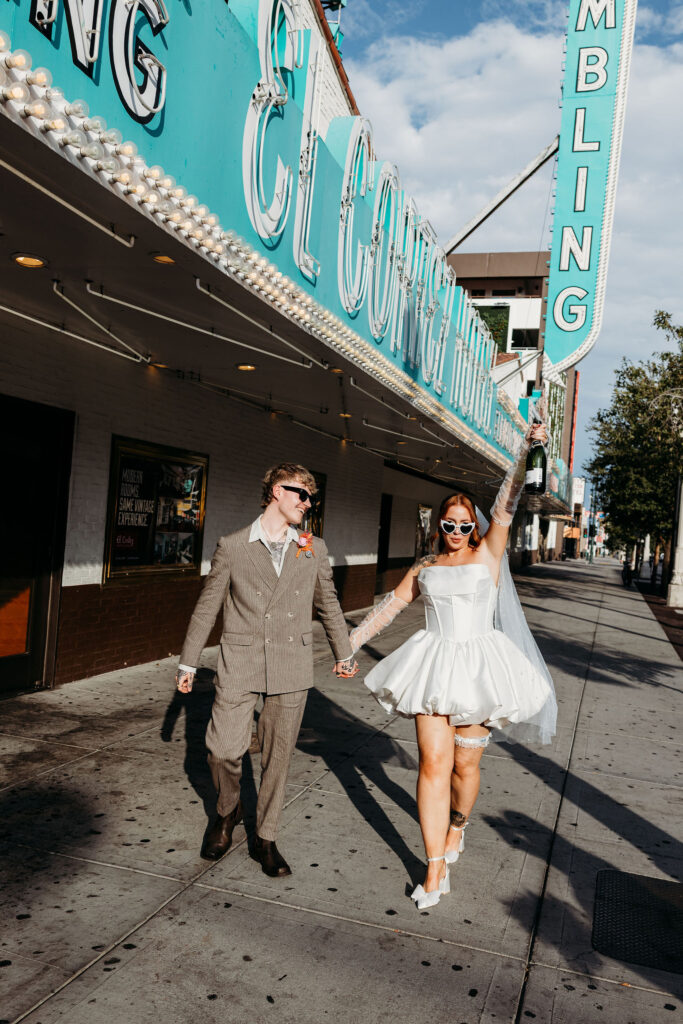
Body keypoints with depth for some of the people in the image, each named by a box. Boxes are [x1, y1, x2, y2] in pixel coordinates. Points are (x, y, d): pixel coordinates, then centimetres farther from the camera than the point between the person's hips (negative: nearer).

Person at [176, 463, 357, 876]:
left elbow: (328, 603, 19)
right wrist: (189, 662, 9)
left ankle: (266, 839, 25)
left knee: (279, 755, 7)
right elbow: (208, 606, 7)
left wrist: (344, 653, 25)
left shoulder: (314, 549, 7)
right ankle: (229, 811, 28)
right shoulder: (232, 547, 1)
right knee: (224, 749, -4)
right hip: (239, 663, -1)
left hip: (291, 666, 2)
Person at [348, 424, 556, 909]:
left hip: (477, 667, -1)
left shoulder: (487, 556, 3)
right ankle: (436, 871, 3)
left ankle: (458, 825, 38)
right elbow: (390, 606, 18)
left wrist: (526, 449, -19)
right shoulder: (424, 569, 11)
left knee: (465, 764, 5)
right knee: (433, 763, -4)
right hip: (433, 665, 2)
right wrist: (352, 641, 18)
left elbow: (505, 508, -8)